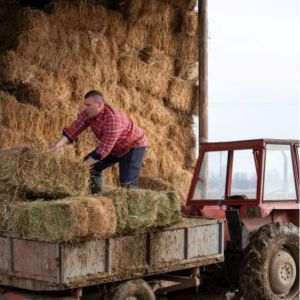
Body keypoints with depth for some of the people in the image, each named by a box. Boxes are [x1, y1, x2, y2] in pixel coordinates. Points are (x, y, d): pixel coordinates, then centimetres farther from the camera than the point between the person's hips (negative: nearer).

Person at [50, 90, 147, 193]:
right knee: (93, 167, 3)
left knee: (127, 183, -18)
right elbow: (74, 129, -19)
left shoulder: (112, 120, -38)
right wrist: (58, 145, -34)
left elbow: (104, 148, -37)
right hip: (114, 147, 8)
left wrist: (85, 164, -36)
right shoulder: (88, 113, -15)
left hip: (133, 145, -8)